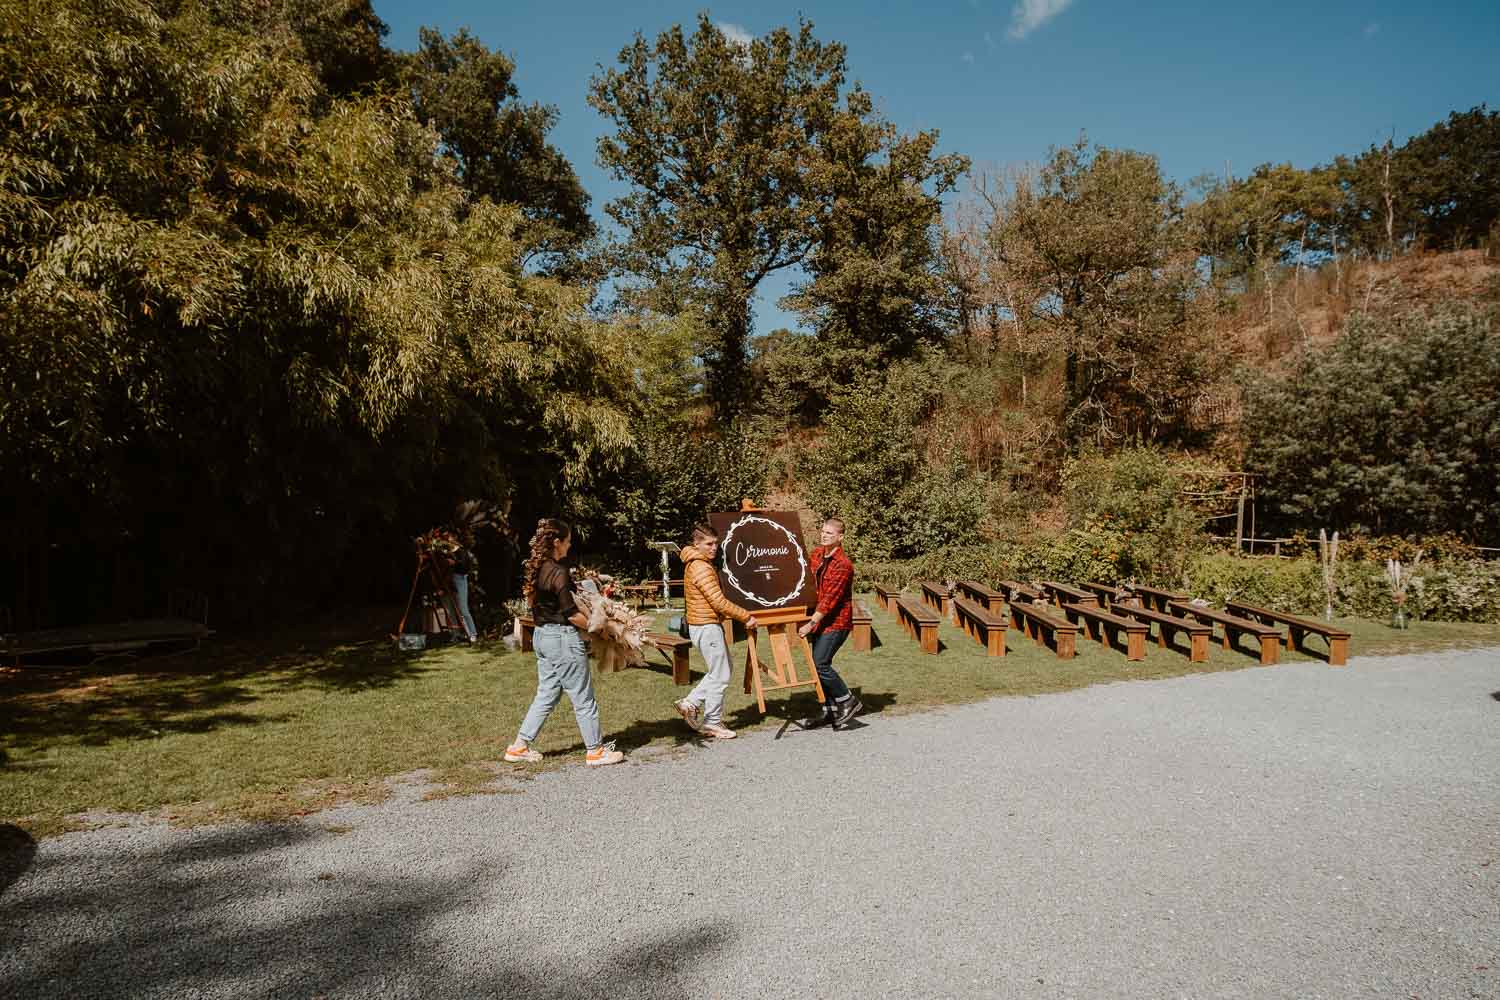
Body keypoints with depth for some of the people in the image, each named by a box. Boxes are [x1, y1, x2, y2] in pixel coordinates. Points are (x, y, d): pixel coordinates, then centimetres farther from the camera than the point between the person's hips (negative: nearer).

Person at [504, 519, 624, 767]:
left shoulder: (534, 570, 7)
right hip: (563, 638, -9)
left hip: (541, 635, 9)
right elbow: (571, 614, -19)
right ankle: (595, 750, 13)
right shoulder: (558, 573, -20)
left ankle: (519, 746, 20)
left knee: (546, 694, 18)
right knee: (583, 697, 3)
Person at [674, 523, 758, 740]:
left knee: (725, 668, 18)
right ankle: (713, 722, 12)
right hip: (707, 627, -10)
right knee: (720, 675, 0)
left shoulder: (694, 564, 12)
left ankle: (691, 703, 19)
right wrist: (746, 617, -13)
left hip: (705, 625, 10)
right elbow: (720, 602, -22)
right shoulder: (702, 568, -20)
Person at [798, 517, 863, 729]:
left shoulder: (843, 564, -19)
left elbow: (830, 599, -23)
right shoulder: (817, 553, 5)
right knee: (819, 664, 10)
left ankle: (849, 702, 3)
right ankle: (831, 711, 20)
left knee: (820, 664, -13)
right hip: (821, 619, 8)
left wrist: (811, 623, -25)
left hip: (836, 622, -8)